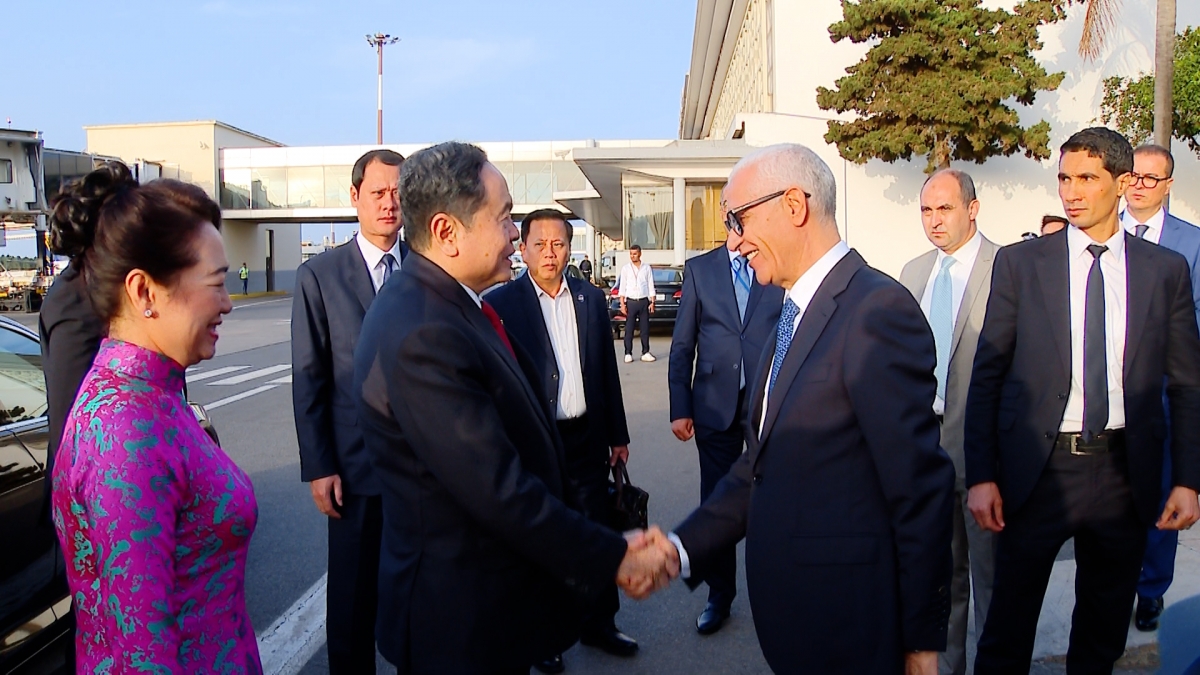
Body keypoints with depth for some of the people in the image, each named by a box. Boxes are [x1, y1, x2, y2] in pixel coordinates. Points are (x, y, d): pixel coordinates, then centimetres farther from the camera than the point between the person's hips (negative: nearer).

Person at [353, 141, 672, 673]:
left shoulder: (453, 304, 2)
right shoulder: (421, 336, -28)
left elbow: (525, 438, 5)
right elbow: (498, 491, -27)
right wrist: (613, 559, -17)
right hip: (464, 623, -9)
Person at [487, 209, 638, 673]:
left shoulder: (592, 298, 5)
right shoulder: (500, 303, -8)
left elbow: (607, 370, 9)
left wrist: (617, 435, 10)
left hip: (586, 438, 4)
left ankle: (599, 623, 32)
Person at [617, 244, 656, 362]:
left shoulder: (647, 268, 6)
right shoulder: (625, 269, 4)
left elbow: (651, 286, 6)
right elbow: (622, 287, 2)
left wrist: (652, 302, 0)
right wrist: (622, 304, -5)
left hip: (644, 301, 1)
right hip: (630, 301, -1)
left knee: (645, 328, 4)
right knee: (629, 329, -1)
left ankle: (645, 352, 11)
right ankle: (628, 354, 4)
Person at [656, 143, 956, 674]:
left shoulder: (877, 309, -20)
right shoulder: (795, 313, 9)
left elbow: (921, 488, -19)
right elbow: (761, 466, 7)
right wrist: (684, 546, -4)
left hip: (849, 629, -8)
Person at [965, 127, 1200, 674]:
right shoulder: (1019, 263, -2)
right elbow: (987, 375, -2)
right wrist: (981, 475, -7)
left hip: (1125, 473, 2)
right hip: (1038, 468, -2)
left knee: (1105, 631, 17)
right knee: (1007, 628, 5)